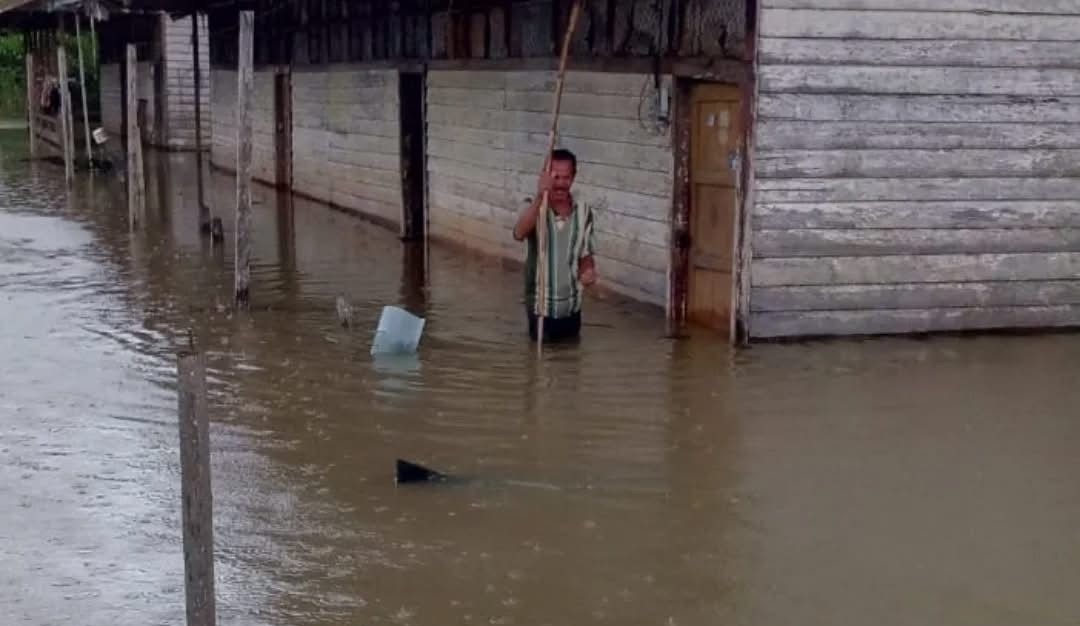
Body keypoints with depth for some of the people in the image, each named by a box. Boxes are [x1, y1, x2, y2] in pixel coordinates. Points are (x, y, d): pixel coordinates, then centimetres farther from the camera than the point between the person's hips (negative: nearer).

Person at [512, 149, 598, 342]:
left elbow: (586, 254, 5)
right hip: (541, 304, -3)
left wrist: (588, 271, -19)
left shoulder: (583, 211, -5)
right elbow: (519, 234, -36)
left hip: (571, 304, 3)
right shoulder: (536, 208, -15)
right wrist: (540, 196, -47)